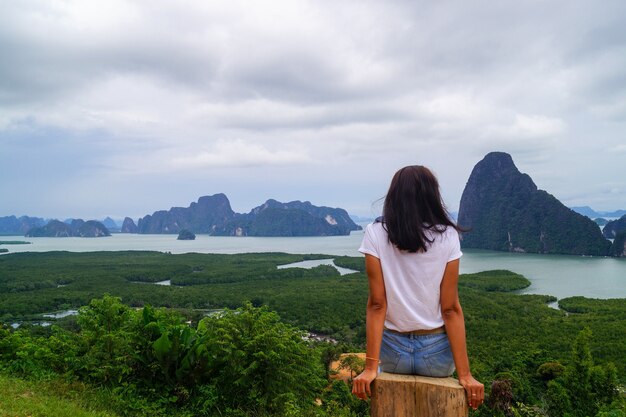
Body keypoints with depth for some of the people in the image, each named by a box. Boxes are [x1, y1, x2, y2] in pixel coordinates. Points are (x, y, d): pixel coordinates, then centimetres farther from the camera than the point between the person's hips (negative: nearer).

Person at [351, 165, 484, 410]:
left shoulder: (375, 234, -9)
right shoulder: (447, 236, -9)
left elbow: (377, 304, -12)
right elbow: (450, 309, -11)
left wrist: (370, 367, -9)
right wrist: (465, 374, -6)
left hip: (393, 352, 1)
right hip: (437, 354, 0)